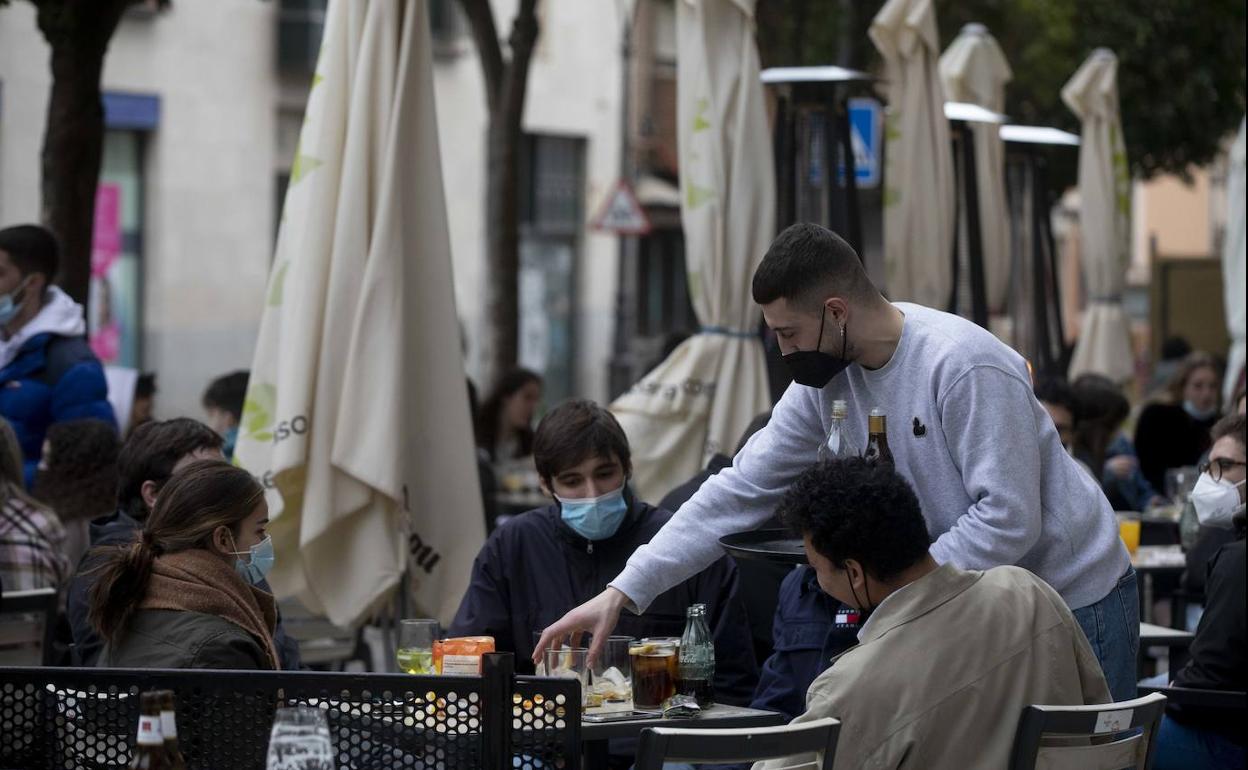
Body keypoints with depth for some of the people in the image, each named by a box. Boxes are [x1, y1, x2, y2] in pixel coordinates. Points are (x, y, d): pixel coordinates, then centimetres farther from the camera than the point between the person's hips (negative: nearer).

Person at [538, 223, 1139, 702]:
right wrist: (622, 592, -7)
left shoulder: (965, 367, -26)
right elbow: (740, 492, -2)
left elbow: (1008, 521, -27)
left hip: (1077, 599, -7)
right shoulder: (825, 381, -2)